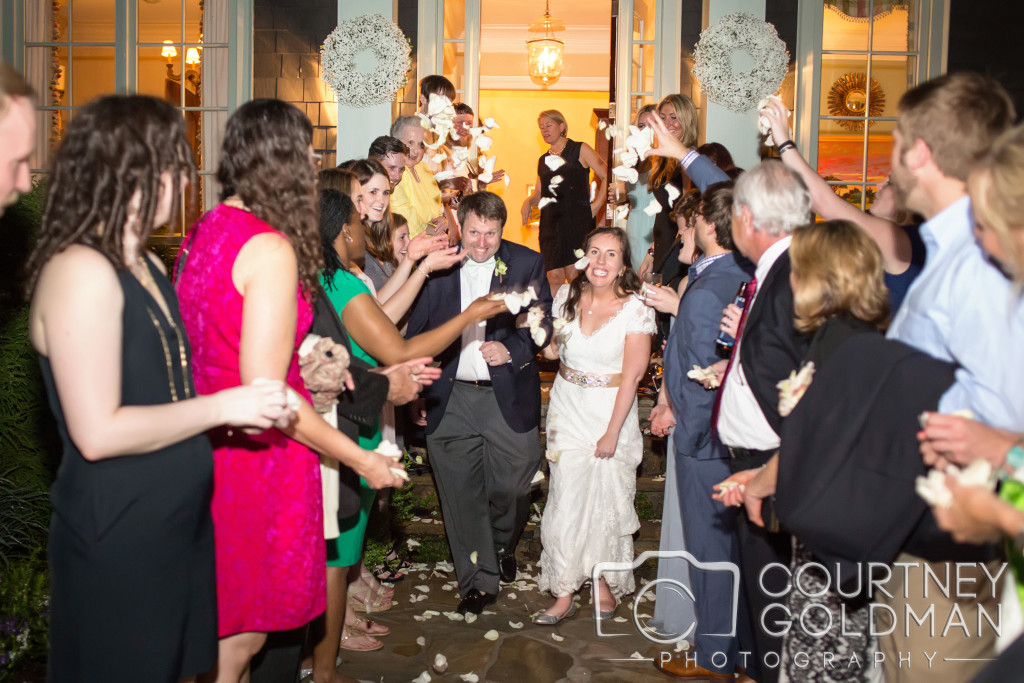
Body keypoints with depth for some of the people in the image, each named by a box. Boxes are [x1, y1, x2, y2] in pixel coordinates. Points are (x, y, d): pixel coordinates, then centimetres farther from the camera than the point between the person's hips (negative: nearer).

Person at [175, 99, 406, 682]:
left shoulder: (204, 232, 7)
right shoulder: (272, 249, -19)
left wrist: (306, 372, 19)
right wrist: (362, 460, -14)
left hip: (207, 450, 9)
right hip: (255, 461, -9)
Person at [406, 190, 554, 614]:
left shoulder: (526, 264, 1)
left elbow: (543, 325, 3)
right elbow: (417, 332, 4)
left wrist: (512, 350, -16)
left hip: (509, 397, 0)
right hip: (451, 400, 1)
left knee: (510, 487, 7)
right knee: (461, 494, 5)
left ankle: (503, 546, 40)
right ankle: (478, 580, 20)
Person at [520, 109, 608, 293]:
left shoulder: (580, 150, 4)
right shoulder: (543, 160, 20)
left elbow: (607, 176, 2)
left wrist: (597, 204, -6)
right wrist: (529, 202, 2)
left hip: (577, 221, -5)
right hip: (550, 223, 5)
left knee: (574, 276, -11)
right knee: (554, 278, -2)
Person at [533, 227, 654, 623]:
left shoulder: (635, 310, -11)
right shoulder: (567, 296, 1)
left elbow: (631, 376, -12)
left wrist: (612, 432, -13)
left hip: (612, 410, -3)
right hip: (568, 408, 3)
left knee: (607, 500, 4)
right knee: (566, 499, -1)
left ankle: (605, 584, 26)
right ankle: (564, 595, 8)